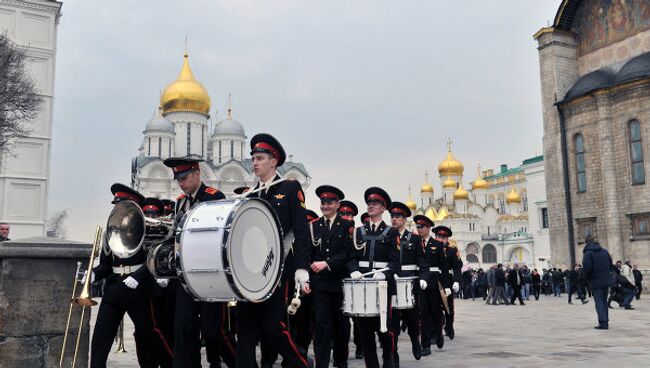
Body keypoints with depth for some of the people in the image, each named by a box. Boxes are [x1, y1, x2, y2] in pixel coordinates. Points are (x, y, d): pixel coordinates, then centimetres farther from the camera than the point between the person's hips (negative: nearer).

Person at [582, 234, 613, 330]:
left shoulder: (588, 253, -12)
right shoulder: (604, 251, 8)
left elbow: (587, 267, -19)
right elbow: (610, 265, 14)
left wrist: (587, 278, -1)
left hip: (596, 282, -6)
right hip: (606, 281, 6)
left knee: (599, 302, -2)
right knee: (604, 301, 17)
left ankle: (603, 323, -9)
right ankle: (605, 321, 22)